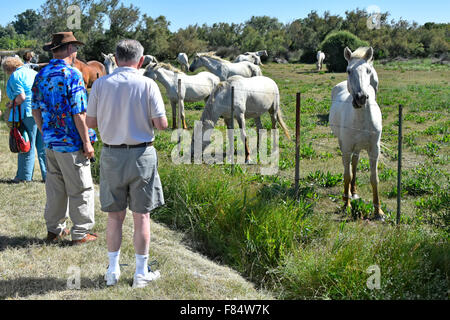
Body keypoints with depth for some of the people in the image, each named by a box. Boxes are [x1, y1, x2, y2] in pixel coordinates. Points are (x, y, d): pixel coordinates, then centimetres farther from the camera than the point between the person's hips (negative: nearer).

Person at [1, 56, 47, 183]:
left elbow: (21, 97, -15)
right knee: (43, 146, 10)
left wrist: (11, 105, 2)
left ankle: (24, 176, 9)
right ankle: (48, 174, 12)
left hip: (28, 113, -7)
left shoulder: (15, 76, -4)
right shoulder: (33, 72, 19)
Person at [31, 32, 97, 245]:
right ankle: (80, 233, 11)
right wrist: (86, 142, -12)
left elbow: (36, 110, 11)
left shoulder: (41, 75, 6)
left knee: (55, 187, 16)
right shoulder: (72, 75, -16)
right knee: (80, 189, 4)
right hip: (71, 143, -7)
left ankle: (54, 229, 25)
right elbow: (78, 114, -18)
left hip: (50, 142, 7)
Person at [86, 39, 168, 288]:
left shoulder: (101, 84, -3)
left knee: (114, 215, 13)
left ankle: (113, 271, 20)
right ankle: (141, 273, 16)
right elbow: (162, 124, -11)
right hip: (141, 155, -2)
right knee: (141, 216, 8)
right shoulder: (147, 85, -9)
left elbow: (91, 122, 1)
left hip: (111, 155, 2)